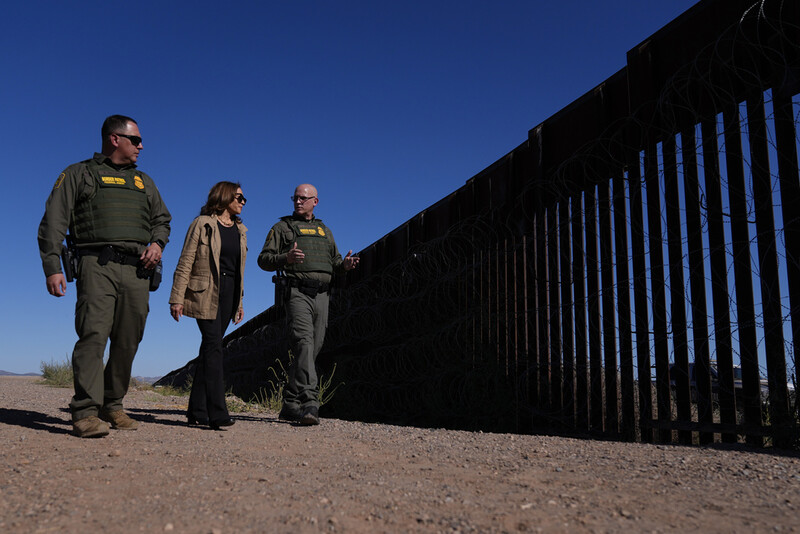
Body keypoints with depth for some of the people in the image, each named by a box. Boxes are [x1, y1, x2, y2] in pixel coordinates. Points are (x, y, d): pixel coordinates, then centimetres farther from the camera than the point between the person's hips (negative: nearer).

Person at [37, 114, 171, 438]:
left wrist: (158, 242, 7)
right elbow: (53, 223, 4)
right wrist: (52, 267, -8)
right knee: (93, 333, -16)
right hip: (97, 264, -4)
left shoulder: (143, 182, 25)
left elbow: (162, 219, 30)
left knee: (128, 341, 2)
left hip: (137, 268, 5)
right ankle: (86, 414, -18)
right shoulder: (78, 175, 11)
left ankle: (112, 406, 14)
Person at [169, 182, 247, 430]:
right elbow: (185, 263, -5)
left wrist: (239, 302, 19)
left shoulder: (240, 230, 17)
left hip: (228, 293, 6)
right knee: (213, 345, -14)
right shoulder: (202, 224, -1)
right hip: (206, 293, -6)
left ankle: (197, 410, 12)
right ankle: (217, 413, -17)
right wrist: (177, 298, -10)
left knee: (210, 347, 7)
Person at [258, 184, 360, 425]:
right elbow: (264, 259, 3)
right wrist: (285, 258, -17)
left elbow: (334, 261, 25)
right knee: (303, 343, -21)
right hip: (297, 293, -5)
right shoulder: (282, 227, 12)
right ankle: (310, 403, -29)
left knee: (312, 349, 4)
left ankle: (290, 405, 14)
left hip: (321, 295, 5)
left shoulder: (324, 230, 25)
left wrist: (345, 264, 1)